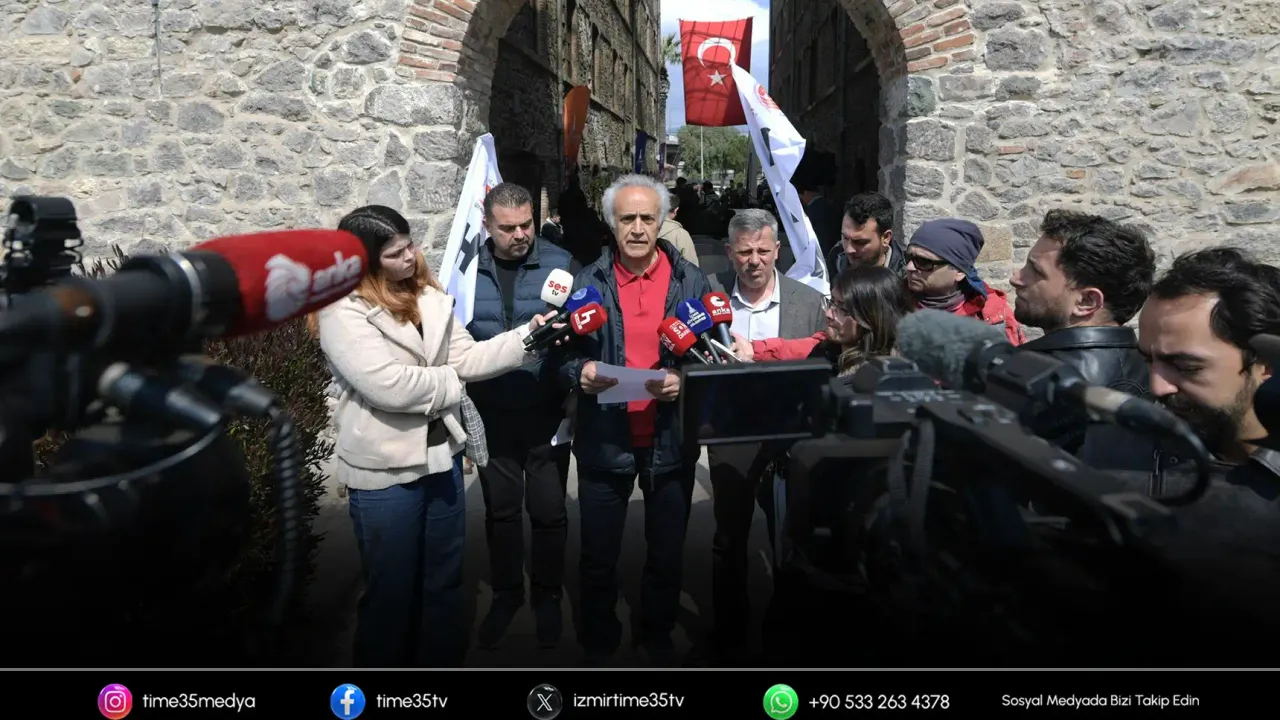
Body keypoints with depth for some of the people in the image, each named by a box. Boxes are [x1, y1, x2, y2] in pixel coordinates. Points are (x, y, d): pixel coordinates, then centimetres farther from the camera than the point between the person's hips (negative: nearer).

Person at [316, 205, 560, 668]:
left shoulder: (429, 297, 6)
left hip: (442, 455, 7)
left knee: (446, 578, 20)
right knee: (391, 588, 10)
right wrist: (449, 382, -10)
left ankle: (444, 659, 39)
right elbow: (388, 386, -26)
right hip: (385, 469, -6)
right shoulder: (342, 312, -16)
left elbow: (467, 358, 1)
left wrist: (527, 336, -12)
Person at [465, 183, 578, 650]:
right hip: (491, 413, 2)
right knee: (501, 509, 16)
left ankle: (547, 596, 32)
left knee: (549, 510, 10)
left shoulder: (560, 262, -5)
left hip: (547, 410, -1)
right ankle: (506, 594, 36)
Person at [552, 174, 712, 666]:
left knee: (667, 553, 16)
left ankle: (658, 637, 40)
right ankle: (598, 645, 35)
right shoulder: (588, 283, 2)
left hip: (670, 439, 1)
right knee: (598, 557, 11)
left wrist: (684, 378, -19)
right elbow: (565, 354, 2)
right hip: (604, 439, 0)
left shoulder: (692, 282, 1)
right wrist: (579, 371, -19)